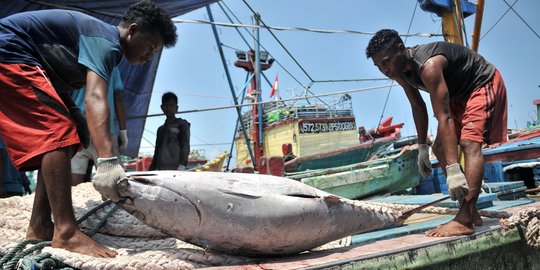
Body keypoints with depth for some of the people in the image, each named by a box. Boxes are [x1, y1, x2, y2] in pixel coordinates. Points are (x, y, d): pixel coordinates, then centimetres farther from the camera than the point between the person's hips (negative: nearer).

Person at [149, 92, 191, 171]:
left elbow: (185, 147, -3)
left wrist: (181, 165, -17)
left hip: (175, 169, -6)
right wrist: (151, 170, 18)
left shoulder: (182, 125, 7)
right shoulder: (161, 129, 26)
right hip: (161, 170, 6)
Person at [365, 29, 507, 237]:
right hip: (459, 95, 9)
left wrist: (453, 170, -47)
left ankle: (465, 221, -34)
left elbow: (444, 118, -43)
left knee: (470, 143, -27)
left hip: (483, 84, -9)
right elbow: (418, 106, 4)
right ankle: (471, 213, 7)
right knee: (440, 148, 2)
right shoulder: (399, 71, -10)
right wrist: (422, 147, 4)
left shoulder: (428, 66, -38)